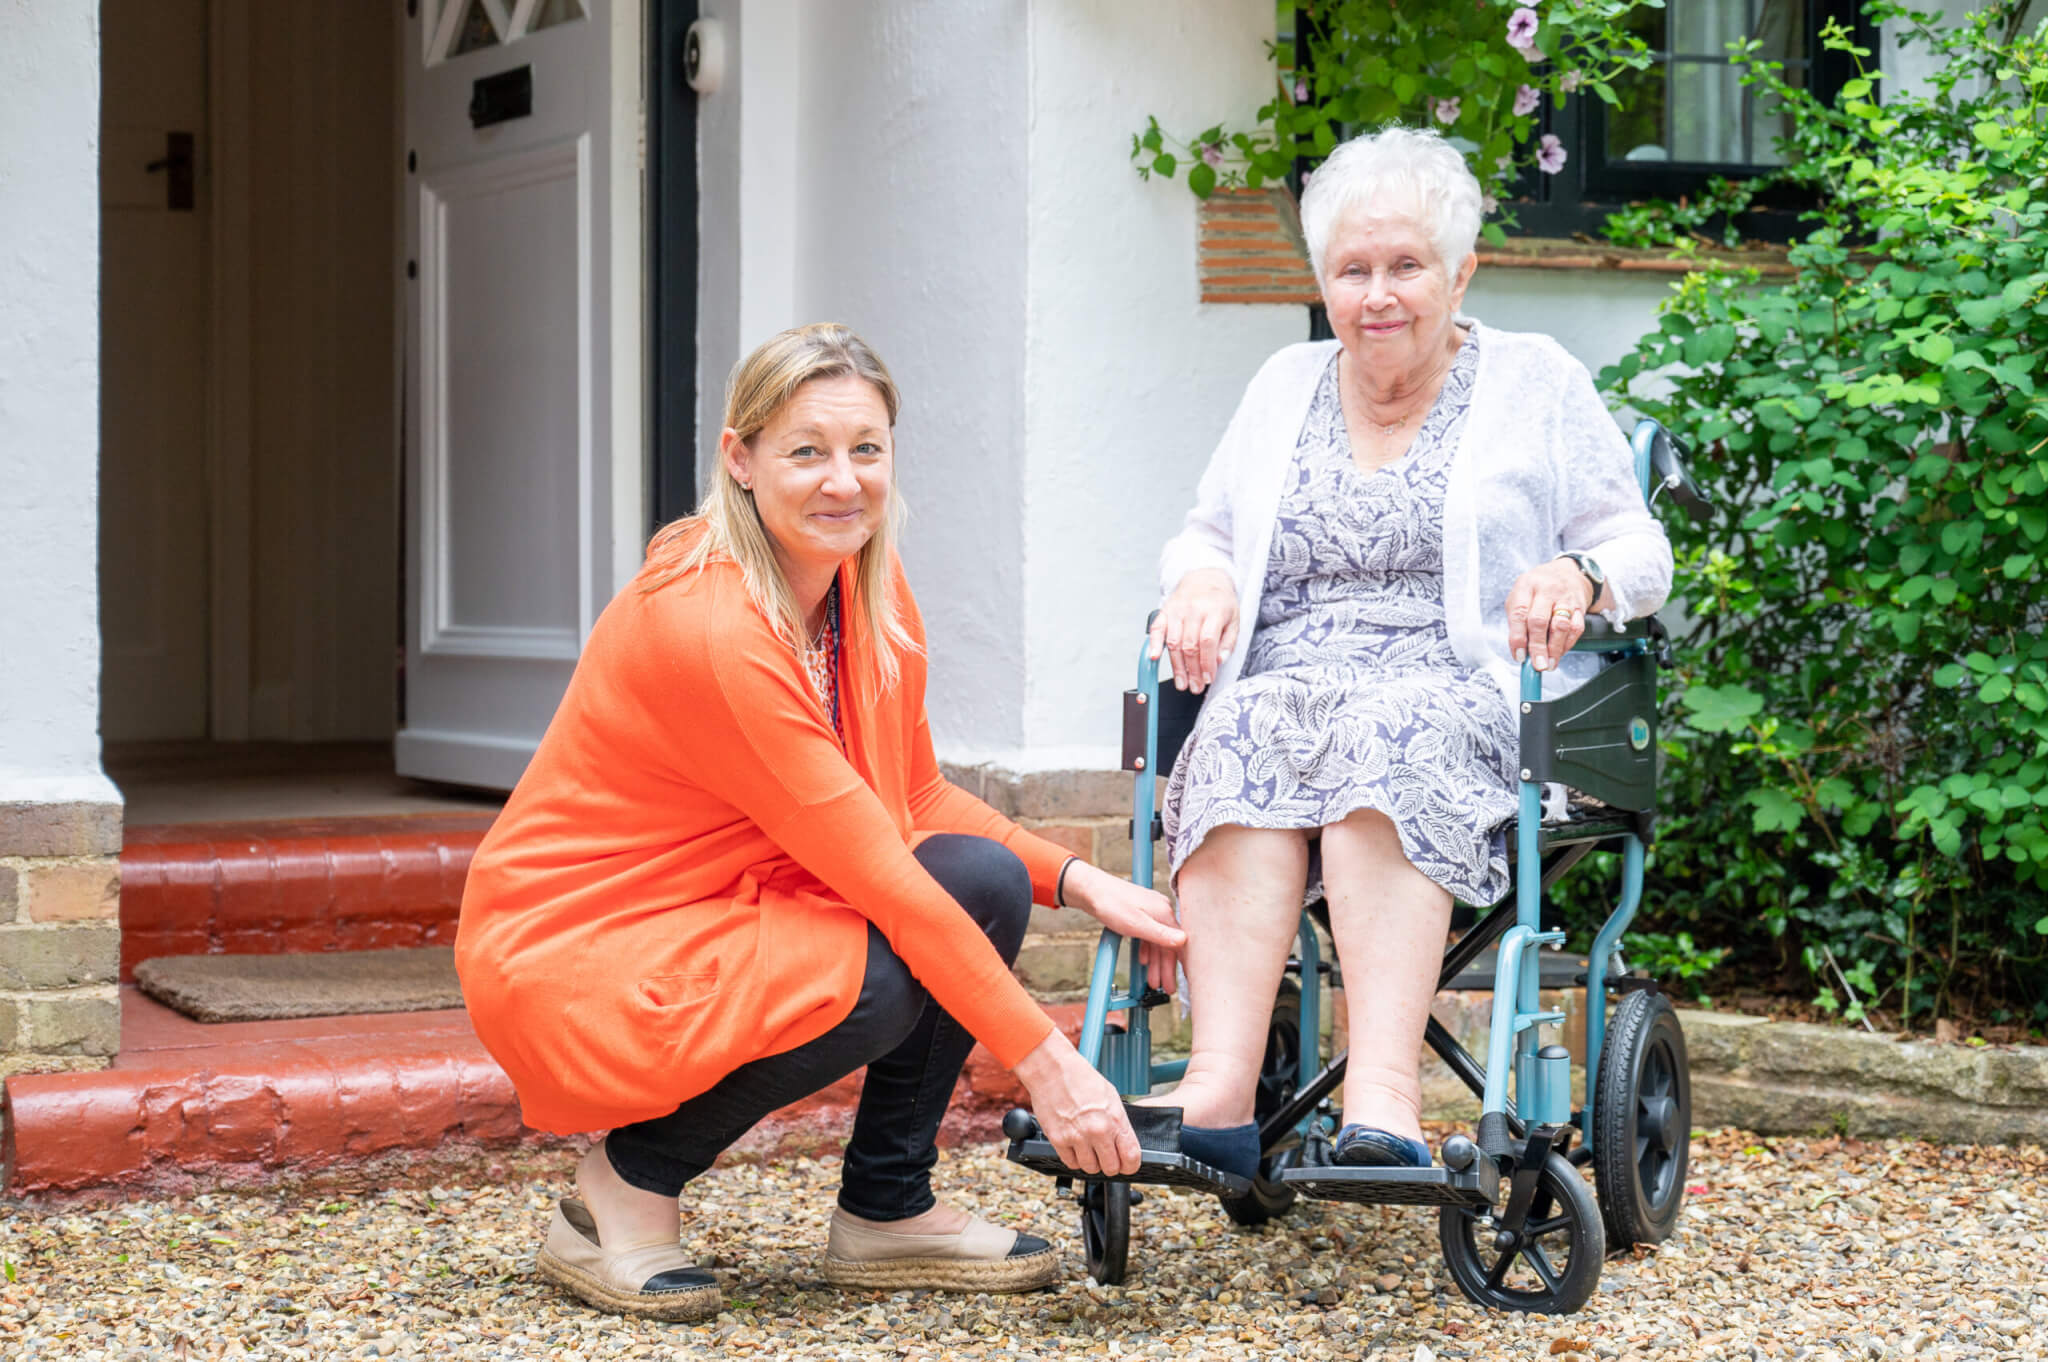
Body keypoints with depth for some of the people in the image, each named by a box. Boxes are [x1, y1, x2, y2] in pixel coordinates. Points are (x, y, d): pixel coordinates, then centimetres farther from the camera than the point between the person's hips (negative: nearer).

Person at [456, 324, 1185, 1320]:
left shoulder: (871, 586, -2)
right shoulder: (705, 626, -27)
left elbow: (917, 798, 8)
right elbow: (874, 869, -28)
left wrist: (1077, 881, -9)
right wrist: (1045, 1061, -26)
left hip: (735, 909, 8)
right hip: (571, 953, -8)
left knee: (987, 880, -12)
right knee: (876, 978, -31)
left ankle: (886, 1211, 2)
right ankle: (628, 1181, -7)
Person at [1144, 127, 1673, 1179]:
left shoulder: (1537, 383, 13)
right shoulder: (1285, 387, 23)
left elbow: (1641, 552, 9)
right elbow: (1205, 533, 26)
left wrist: (1579, 574, -15)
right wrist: (1200, 576, 1)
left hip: (1463, 689, -2)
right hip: (1290, 680, 3)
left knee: (1388, 735, -38)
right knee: (1247, 733, -34)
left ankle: (1383, 1096, -51)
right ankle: (1220, 1085, -48)